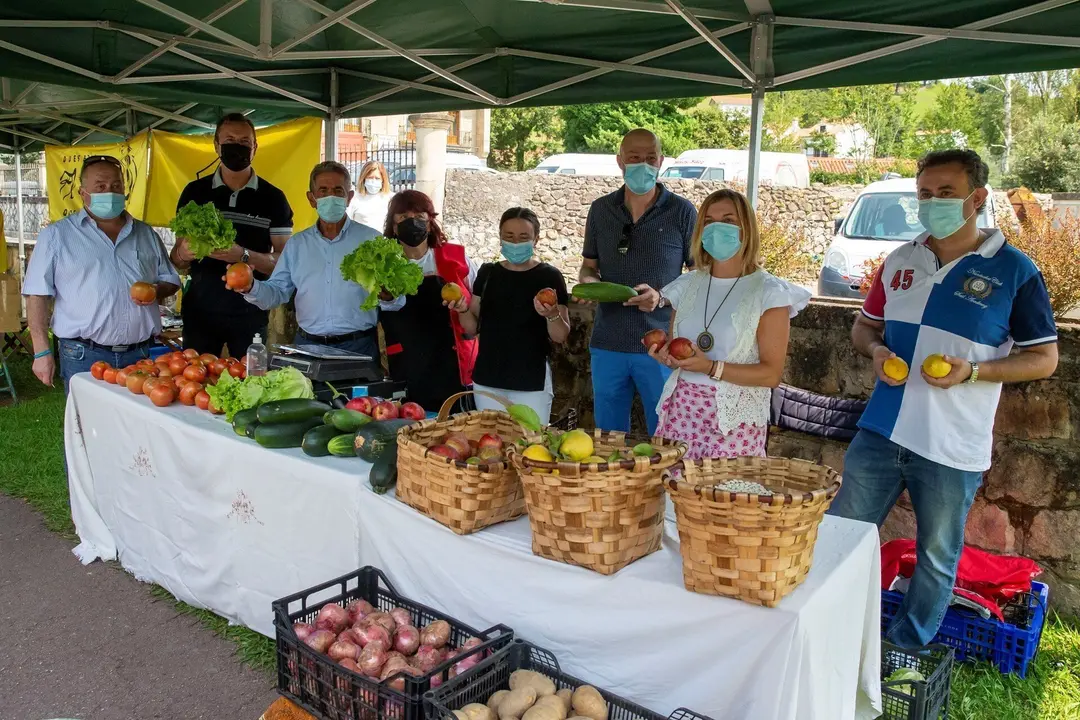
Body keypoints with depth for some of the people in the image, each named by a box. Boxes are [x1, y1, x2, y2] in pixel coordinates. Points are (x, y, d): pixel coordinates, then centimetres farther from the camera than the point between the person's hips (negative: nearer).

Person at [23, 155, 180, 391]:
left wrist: (158, 290, -5)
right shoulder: (56, 235, 3)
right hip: (84, 355, -3)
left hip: (142, 354, 3)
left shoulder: (146, 234, 13)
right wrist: (42, 352, -7)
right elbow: (38, 294, 0)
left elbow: (170, 281, 19)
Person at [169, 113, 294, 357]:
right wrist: (183, 254, -13)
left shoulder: (273, 198, 1)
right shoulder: (194, 192, 7)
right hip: (200, 309, 2)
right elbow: (177, 260, 10)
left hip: (251, 312, -1)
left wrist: (244, 256, -21)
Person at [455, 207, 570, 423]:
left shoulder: (549, 276, -5)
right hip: (487, 379, 4)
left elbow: (561, 337, -6)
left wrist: (552, 315, -25)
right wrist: (464, 310, -12)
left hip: (532, 382, -3)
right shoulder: (488, 273, 5)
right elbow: (473, 328, 8)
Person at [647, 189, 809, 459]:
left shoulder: (769, 293, -4)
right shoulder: (688, 285, 9)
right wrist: (664, 354, -4)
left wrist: (711, 368, -19)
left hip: (734, 420, -3)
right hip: (681, 411, 4)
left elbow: (771, 374, -8)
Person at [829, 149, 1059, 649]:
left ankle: (907, 653, 32)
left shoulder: (1015, 271, -6)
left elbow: (1044, 359, -2)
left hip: (953, 448, -4)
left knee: (936, 559, 12)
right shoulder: (900, 261, 6)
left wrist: (972, 370, -18)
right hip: (880, 432, 4)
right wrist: (876, 350, -6)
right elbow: (864, 326, 17)